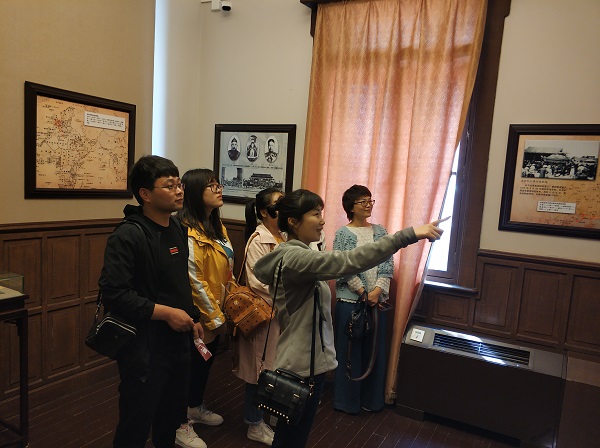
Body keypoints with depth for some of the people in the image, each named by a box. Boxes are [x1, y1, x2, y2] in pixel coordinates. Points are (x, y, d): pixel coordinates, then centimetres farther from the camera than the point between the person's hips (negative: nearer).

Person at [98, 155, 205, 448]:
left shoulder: (177, 229, 6)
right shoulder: (127, 235, -19)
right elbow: (114, 294, -25)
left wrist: (193, 318, 15)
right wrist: (167, 313, -23)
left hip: (178, 339, 8)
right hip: (143, 346, -7)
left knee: (174, 408, 23)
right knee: (137, 423, 8)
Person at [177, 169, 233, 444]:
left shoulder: (216, 225, 5)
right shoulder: (188, 232, -23)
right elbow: (194, 281, -23)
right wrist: (214, 315, -16)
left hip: (216, 311, 8)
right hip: (198, 314, -8)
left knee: (207, 360, 22)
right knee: (191, 363, 10)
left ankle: (196, 407, 44)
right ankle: (180, 422, 31)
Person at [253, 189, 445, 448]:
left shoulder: (295, 255, 9)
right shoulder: (295, 257, -24)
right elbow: (350, 261, -35)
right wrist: (408, 235, -36)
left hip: (306, 360, 10)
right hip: (303, 364, -10)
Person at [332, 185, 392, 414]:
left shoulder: (380, 231, 7)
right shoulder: (343, 233, -4)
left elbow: (387, 264, 2)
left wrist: (378, 290, -12)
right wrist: (364, 293, -15)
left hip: (377, 299, 4)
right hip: (350, 299, -3)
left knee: (374, 349, 12)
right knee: (349, 350, 6)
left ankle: (372, 399, 28)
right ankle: (347, 400, 22)